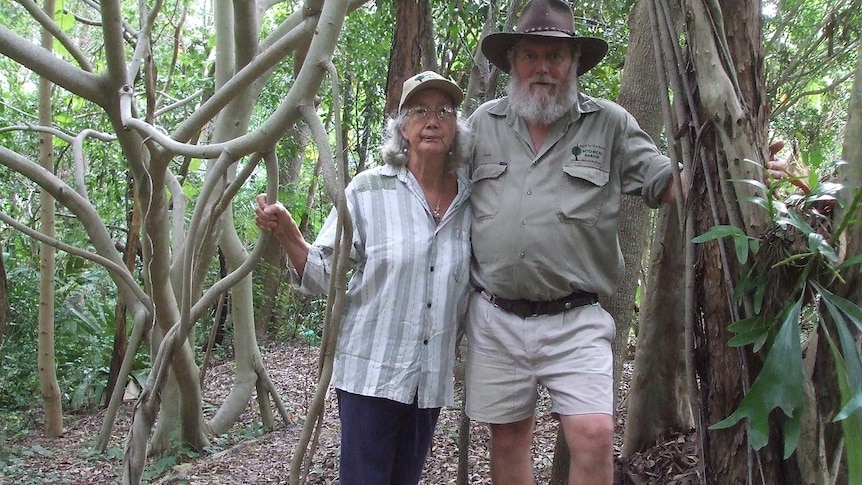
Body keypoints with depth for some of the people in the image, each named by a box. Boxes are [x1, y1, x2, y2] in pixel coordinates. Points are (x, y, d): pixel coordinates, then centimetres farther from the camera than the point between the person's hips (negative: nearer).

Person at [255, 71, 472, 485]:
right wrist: (288, 237, -25)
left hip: (432, 377, 4)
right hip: (372, 372, -4)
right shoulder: (369, 190, -8)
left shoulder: (470, 200, 2)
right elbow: (322, 276, -9)